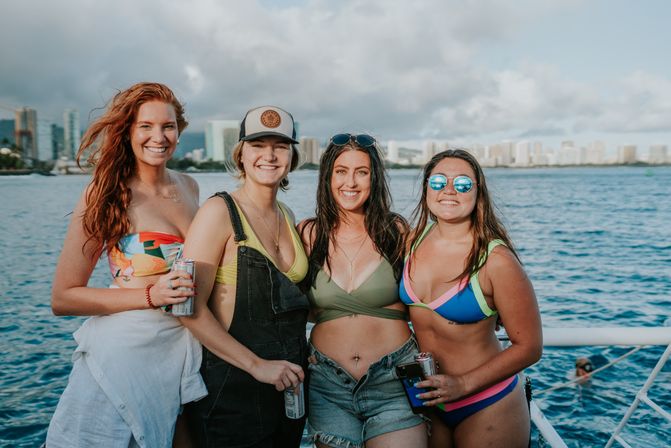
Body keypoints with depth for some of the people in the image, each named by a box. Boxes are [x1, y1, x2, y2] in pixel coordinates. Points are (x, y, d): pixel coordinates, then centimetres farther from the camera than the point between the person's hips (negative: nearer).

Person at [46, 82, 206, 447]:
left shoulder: (189, 187, 6)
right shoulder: (107, 194, -9)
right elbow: (63, 298, -10)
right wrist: (152, 296, -20)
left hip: (184, 347, 6)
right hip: (127, 346, -5)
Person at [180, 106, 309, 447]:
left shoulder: (287, 217, 8)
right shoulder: (220, 211, -12)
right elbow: (191, 309, -18)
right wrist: (257, 365, -18)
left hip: (288, 382, 7)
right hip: (232, 391, -6)